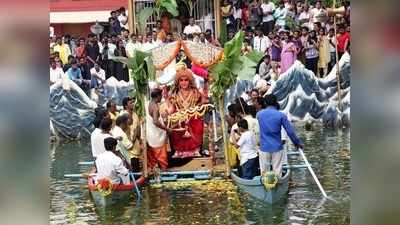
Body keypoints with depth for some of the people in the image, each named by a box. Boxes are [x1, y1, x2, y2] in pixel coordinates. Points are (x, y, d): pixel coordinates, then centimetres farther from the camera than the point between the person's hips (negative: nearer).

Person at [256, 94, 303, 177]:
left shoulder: (259, 114, 1)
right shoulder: (281, 115, -7)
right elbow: (290, 131, -5)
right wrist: (297, 143, 9)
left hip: (264, 148, 2)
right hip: (277, 148, -2)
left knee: (263, 171, 9)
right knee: (277, 172, 5)